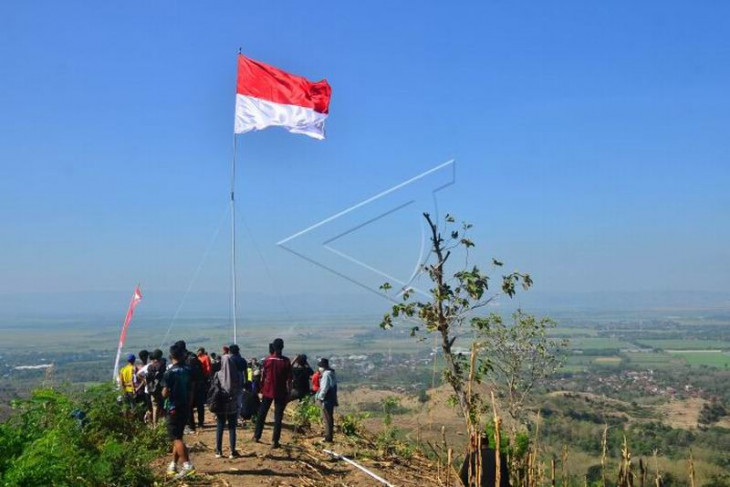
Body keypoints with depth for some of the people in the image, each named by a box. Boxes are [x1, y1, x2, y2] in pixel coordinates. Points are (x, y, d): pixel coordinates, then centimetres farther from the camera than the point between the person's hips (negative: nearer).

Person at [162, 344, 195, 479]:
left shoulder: (170, 373, -15)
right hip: (185, 407, 7)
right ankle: (173, 465, 22)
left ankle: (187, 464, -18)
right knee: (178, 436, 15)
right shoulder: (188, 370, 4)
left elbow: (165, 393, -16)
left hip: (174, 408, -7)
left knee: (176, 438, -7)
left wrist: (164, 392, 7)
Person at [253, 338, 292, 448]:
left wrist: (261, 391, 12)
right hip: (280, 393, -2)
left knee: (261, 414, 17)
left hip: (267, 391, 2)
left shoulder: (267, 360, -4)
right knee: (278, 417, 2)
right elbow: (289, 380, -7)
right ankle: (275, 442, 1)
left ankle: (257, 436, 25)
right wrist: (288, 393, 2)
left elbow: (262, 377, 1)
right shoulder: (286, 361, -8)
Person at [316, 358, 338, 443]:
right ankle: (328, 437, 24)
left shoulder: (326, 374, -17)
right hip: (331, 399, 10)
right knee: (329, 418, 16)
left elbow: (324, 388, -21)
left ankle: (328, 438, -1)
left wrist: (320, 397, -11)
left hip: (327, 400, -10)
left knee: (327, 419, -5)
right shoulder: (331, 373, 14)